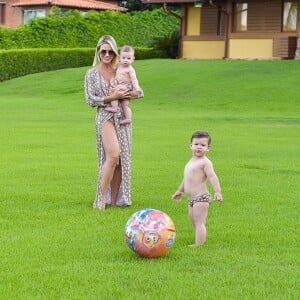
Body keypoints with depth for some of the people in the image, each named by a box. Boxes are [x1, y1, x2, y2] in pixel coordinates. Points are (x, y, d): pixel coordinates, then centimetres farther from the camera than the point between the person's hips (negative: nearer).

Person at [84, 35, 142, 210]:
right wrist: (111, 98, -13)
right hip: (105, 117, -4)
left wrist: (126, 94, -9)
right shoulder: (92, 74, 3)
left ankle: (114, 200, 10)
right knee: (113, 155, -22)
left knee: (122, 159, 2)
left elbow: (139, 92, 11)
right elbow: (90, 100, -4)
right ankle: (102, 198, -14)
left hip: (123, 117, 4)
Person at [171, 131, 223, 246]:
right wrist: (179, 191, 36)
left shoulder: (205, 162, -11)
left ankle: (199, 245, -14)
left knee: (199, 222, -12)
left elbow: (212, 176, -22)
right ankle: (199, 242, 15)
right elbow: (186, 178, 29)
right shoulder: (191, 161, 16)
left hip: (201, 198, -9)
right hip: (192, 198, 9)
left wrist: (218, 191, -33)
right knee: (194, 222, 11)